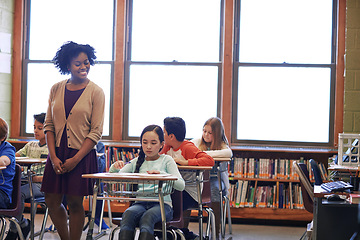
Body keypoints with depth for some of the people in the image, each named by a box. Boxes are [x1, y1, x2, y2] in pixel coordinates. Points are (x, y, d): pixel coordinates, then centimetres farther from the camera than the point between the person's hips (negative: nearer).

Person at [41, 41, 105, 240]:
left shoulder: (96, 92, -3)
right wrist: (53, 157, -5)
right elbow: (49, 125, 7)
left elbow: (96, 132, -6)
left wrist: (75, 159, -13)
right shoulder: (56, 89, 7)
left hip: (82, 155, -4)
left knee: (75, 204, -1)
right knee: (52, 202, 5)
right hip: (57, 154, 4)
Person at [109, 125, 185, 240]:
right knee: (128, 214, -32)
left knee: (147, 217, -36)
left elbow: (181, 185, -4)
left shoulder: (166, 160, 8)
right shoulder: (137, 162, 18)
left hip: (162, 204, -3)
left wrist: (161, 174, -20)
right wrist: (114, 168, -10)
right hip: (140, 203, 3)